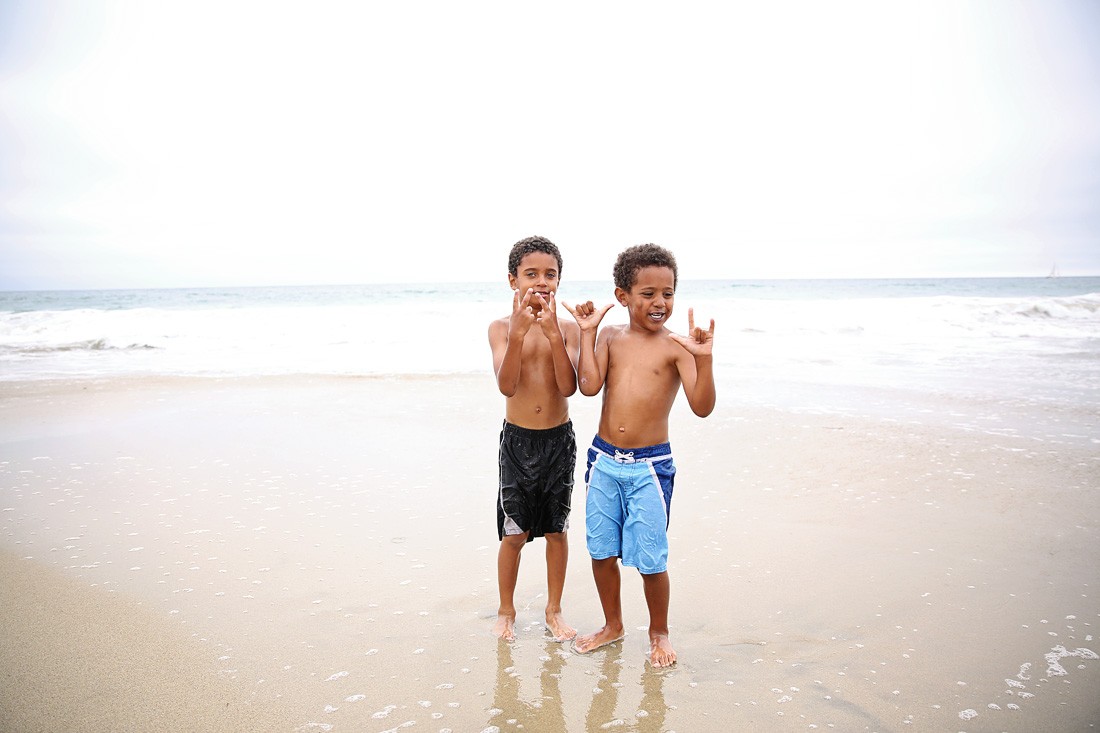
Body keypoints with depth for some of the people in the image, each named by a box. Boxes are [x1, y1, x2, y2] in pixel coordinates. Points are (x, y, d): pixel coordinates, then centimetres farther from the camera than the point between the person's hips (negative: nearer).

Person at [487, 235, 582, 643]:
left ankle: (553, 611, 29)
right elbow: (506, 385, -19)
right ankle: (506, 611, 26)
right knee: (514, 533, 5)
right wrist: (519, 331, -29)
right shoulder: (502, 327, -5)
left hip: (559, 440, 1)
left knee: (556, 530, 12)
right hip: (518, 440, -1)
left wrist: (552, 333, -26)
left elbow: (569, 386, -16)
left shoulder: (568, 329, -3)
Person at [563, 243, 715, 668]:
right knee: (601, 551, 15)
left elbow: (702, 407, -17)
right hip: (604, 460, 4)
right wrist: (587, 332, -10)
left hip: (650, 465, -4)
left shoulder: (676, 347, -8)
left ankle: (659, 633, 29)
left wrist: (704, 359, -31)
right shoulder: (610, 337, 3)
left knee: (650, 559, 3)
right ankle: (613, 625, 38)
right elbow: (589, 386, -11)